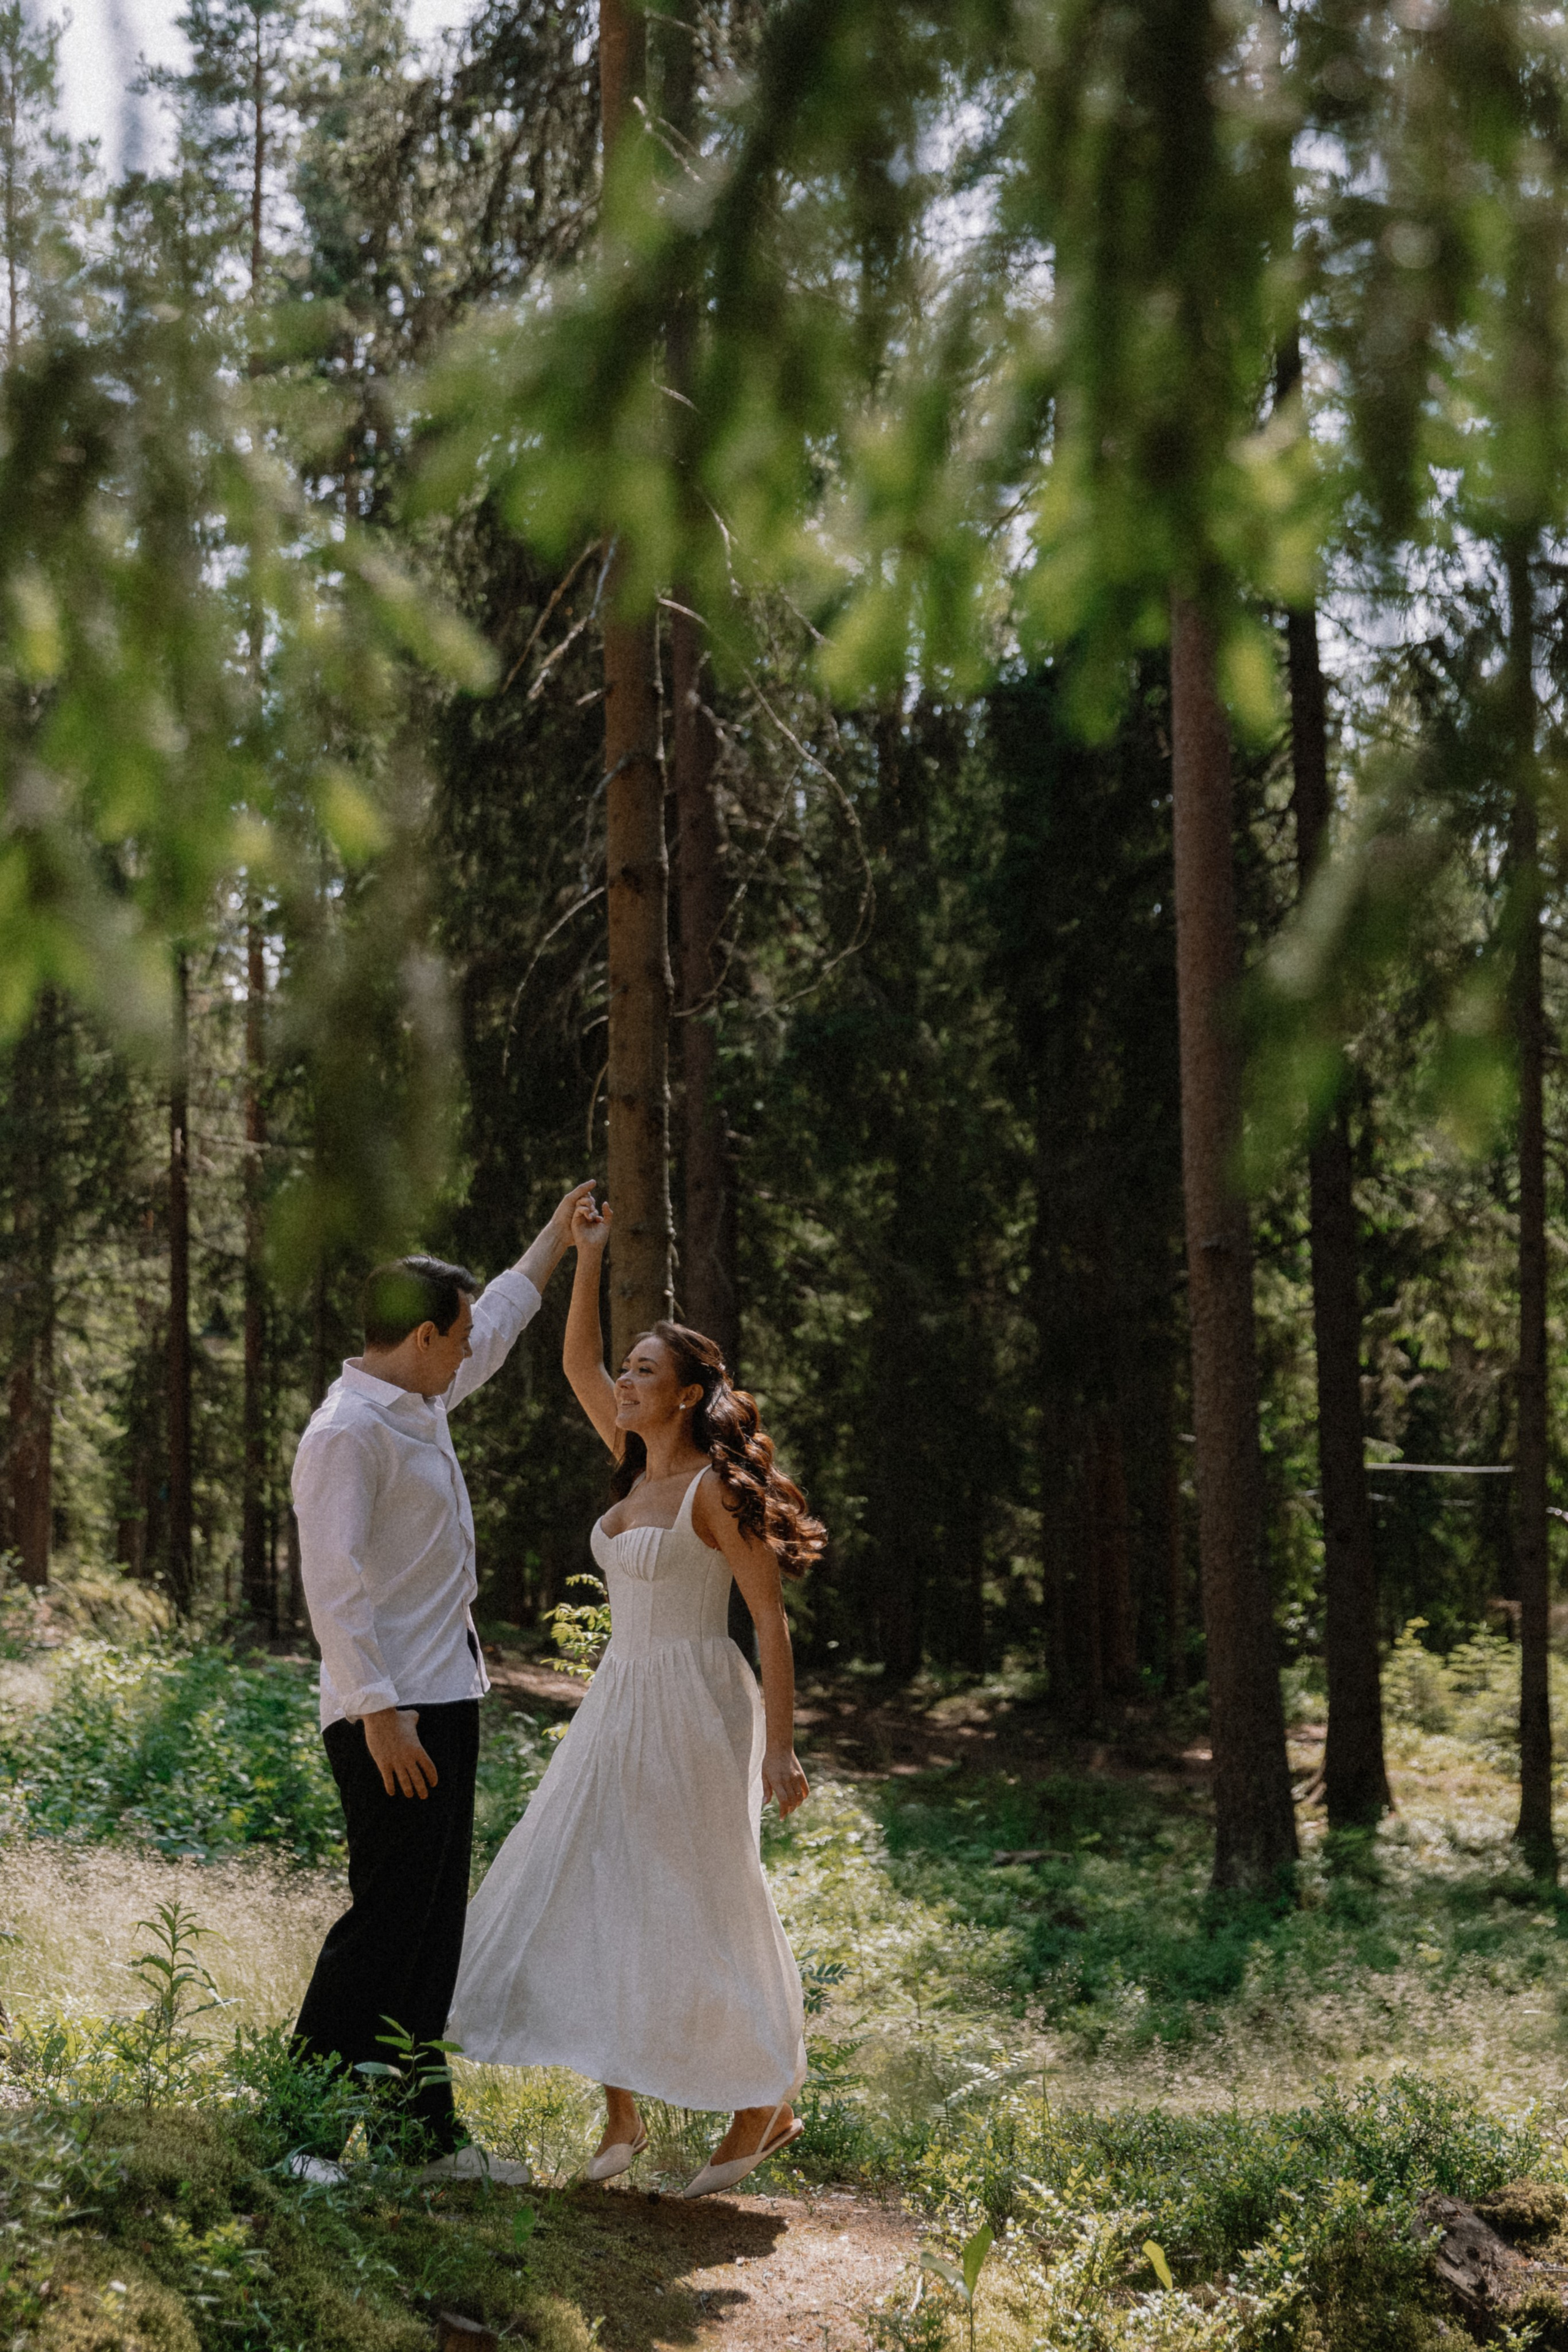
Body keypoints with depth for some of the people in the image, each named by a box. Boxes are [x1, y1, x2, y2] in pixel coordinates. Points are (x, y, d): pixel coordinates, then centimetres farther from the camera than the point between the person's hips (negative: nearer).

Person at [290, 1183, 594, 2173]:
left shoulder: (420, 1404, 15)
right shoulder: (349, 1431, -14)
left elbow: (493, 1330, 34)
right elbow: (333, 1580, -20)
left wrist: (554, 1242, 42)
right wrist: (379, 1713, -23)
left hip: (446, 1702, 10)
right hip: (393, 1716, -10)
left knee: (435, 1919, 11)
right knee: (388, 1917, -10)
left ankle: (418, 2126, 17)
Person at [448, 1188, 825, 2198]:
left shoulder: (714, 1488, -13)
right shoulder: (637, 1468, 9)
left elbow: (772, 1618, -15)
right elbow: (579, 1363, 15)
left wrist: (781, 1747, -19)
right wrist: (587, 1258, 6)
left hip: (695, 1708, -8)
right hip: (621, 1702, 8)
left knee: (696, 1910, -1)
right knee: (588, 1898, 5)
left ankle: (770, 2103, 16)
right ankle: (622, 2114, 12)